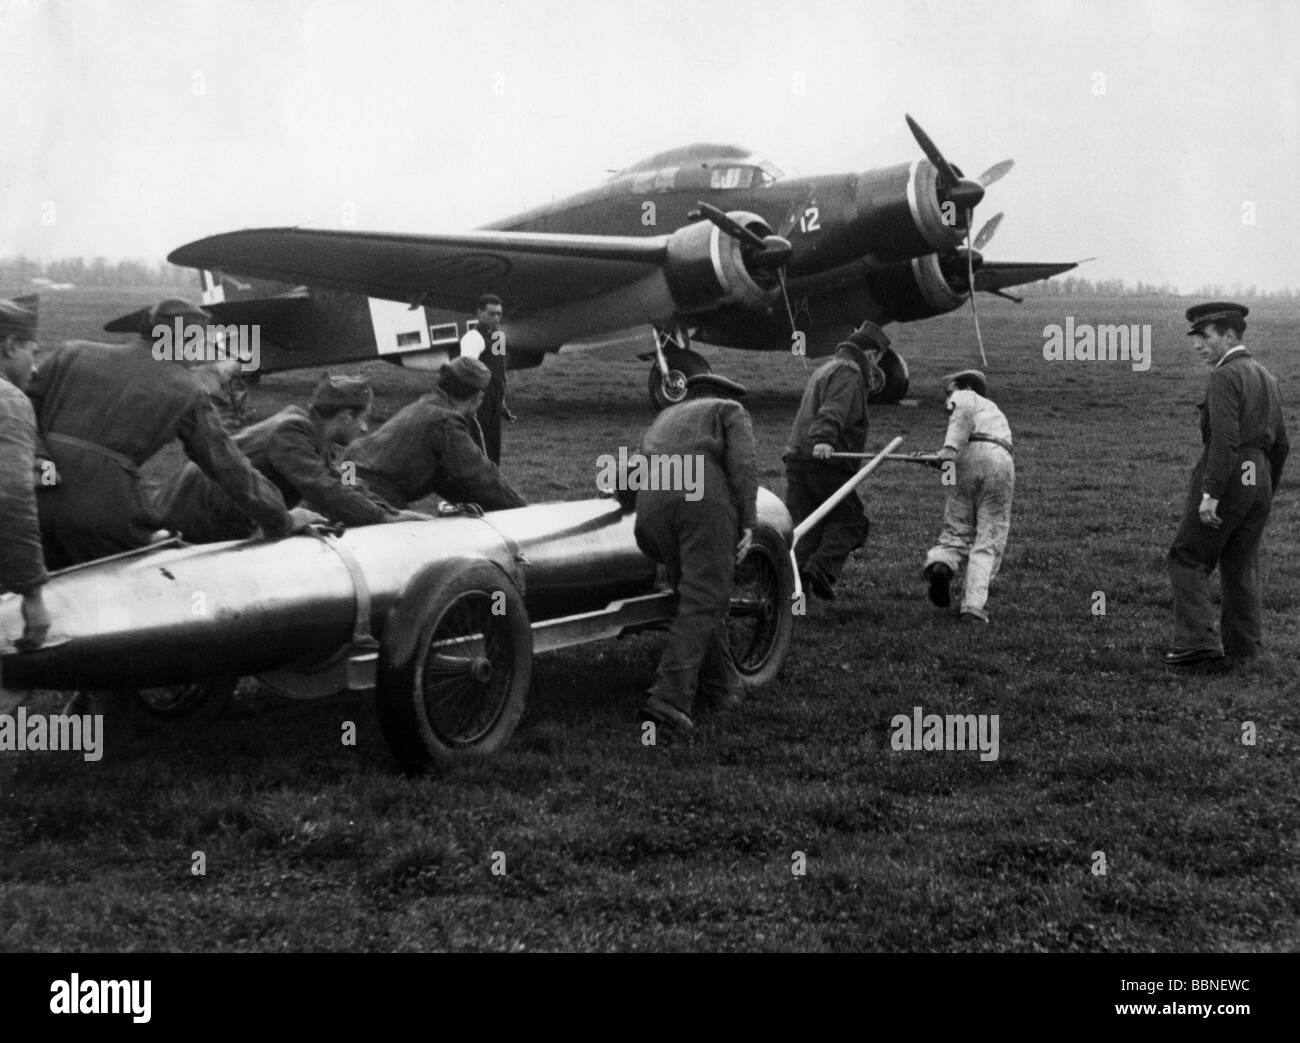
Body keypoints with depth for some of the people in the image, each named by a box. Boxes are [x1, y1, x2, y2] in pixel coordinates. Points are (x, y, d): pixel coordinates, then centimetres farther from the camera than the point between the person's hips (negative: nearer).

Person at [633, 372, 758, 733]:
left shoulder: (665, 418, 39)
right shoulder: (730, 412, 24)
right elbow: (742, 464, 5)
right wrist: (747, 521, -1)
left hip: (650, 500, 5)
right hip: (702, 494, -5)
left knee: (698, 595, 18)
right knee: (703, 602, -6)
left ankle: (722, 685, 21)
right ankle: (670, 697, -19)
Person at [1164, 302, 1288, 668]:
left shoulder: (1225, 377, -12)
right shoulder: (1266, 378, 16)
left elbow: (1225, 439, -23)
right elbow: (1280, 444, 19)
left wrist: (1210, 494, -24)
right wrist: (1265, 494, 26)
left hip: (1225, 479, -8)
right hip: (1260, 479, 8)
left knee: (1188, 560, -1)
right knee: (1241, 567, 13)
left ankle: (1198, 641, -8)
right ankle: (1242, 648, 15)